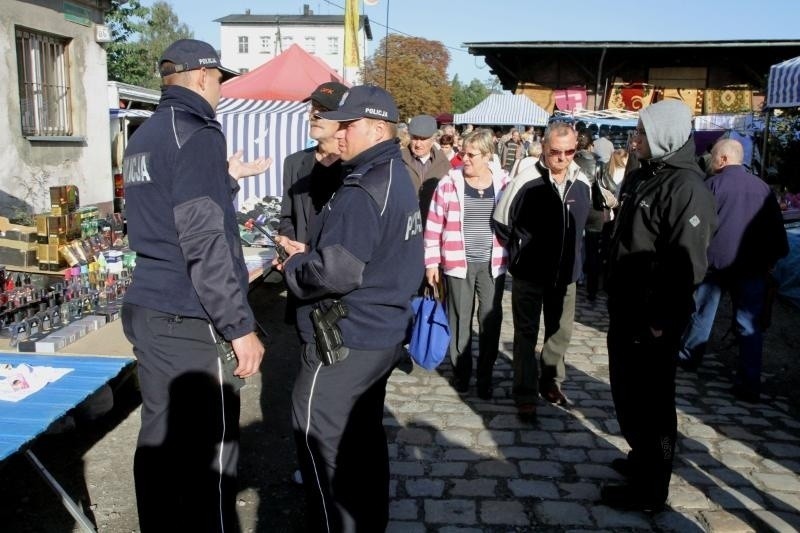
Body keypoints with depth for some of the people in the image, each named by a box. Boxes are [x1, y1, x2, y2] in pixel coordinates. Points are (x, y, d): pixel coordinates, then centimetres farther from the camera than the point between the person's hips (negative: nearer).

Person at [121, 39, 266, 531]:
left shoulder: (144, 136, 15)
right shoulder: (197, 134, -13)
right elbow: (204, 244, -20)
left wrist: (226, 179, 25)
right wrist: (240, 326, -18)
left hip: (147, 310, 9)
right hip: (188, 322, -9)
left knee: (159, 437, 16)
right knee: (212, 449, 0)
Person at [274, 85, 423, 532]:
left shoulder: (362, 191, -21)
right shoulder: (398, 177, 11)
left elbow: (335, 273, -27)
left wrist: (293, 264, -8)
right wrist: (310, 252, 7)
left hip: (347, 340, -10)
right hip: (384, 332, 10)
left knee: (321, 442, 2)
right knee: (364, 436, 20)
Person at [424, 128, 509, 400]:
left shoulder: (503, 183, 0)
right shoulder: (449, 183, -5)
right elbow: (434, 224, -1)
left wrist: (512, 257, 7)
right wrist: (431, 262, -2)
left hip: (492, 264, 1)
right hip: (458, 263, -1)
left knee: (490, 320, 6)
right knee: (459, 318, 8)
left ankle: (485, 375, 20)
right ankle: (461, 370, 26)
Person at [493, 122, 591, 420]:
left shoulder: (582, 183, -3)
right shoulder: (526, 182, -17)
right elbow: (501, 221, -5)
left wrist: (569, 250, 13)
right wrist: (518, 251, 3)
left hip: (565, 273, 4)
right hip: (529, 273, -4)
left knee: (561, 332, 15)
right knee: (526, 335, 5)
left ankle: (550, 382, 35)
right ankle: (525, 396, 14)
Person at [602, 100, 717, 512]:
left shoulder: (687, 188, -18)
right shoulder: (642, 178, 10)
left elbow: (686, 264, -23)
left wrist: (661, 321, -22)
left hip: (652, 319, -9)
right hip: (625, 309, 9)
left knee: (649, 401, 3)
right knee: (626, 393, 21)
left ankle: (649, 489, 18)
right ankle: (642, 458, 40)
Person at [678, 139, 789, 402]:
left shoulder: (712, 184, -6)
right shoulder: (763, 187, 5)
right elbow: (776, 225, 8)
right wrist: (773, 258, 18)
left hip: (714, 261, -2)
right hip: (752, 265, 2)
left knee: (702, 312, 17)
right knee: (749, 324, 3)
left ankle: (689, 356, 33)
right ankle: (749, 385, 0)